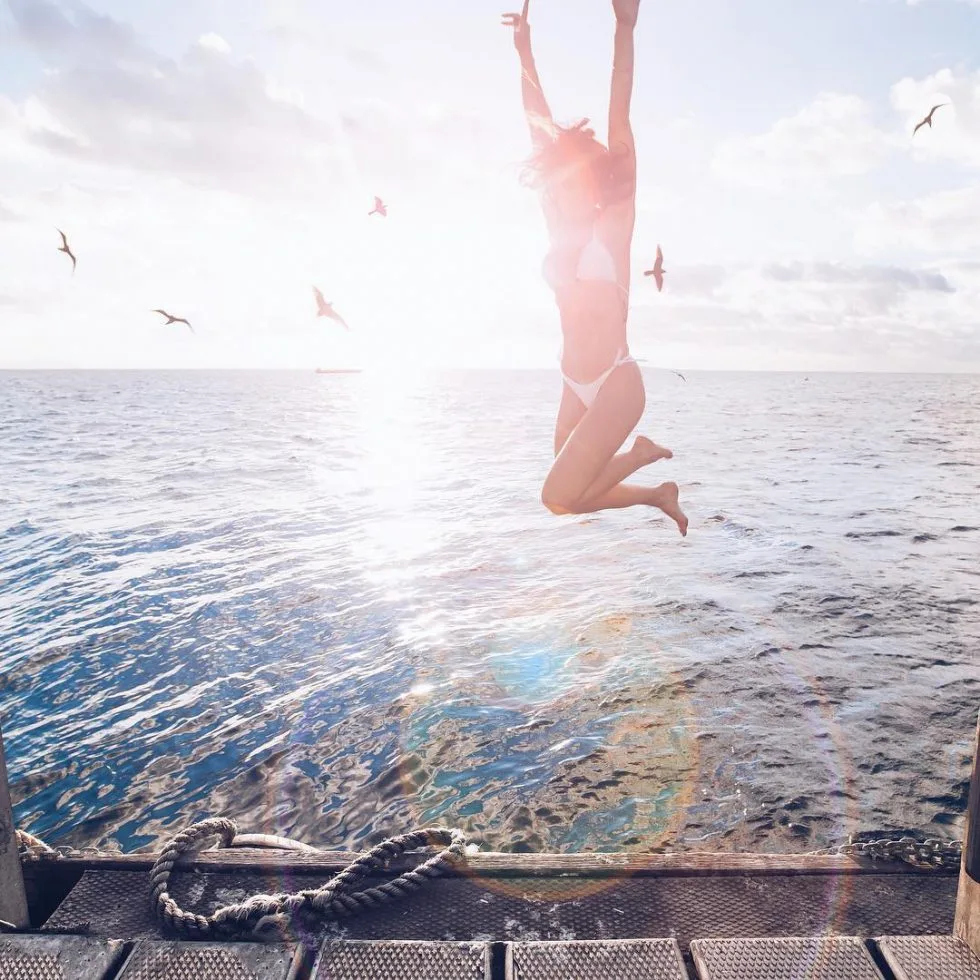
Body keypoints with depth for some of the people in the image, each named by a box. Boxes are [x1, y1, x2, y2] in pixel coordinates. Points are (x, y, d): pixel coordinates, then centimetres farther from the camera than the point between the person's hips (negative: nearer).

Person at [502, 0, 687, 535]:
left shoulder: (615, 223, -2)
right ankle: (658, 493, 35)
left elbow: (619, 120, -9)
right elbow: (543, 133, 14)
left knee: (558, 499, -13)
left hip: (616, 382, -7)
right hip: (575, 388, 7)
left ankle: (641, 453, 10)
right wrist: (525, 53, 17)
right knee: (571, 498, 13)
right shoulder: (562, 232, 11)